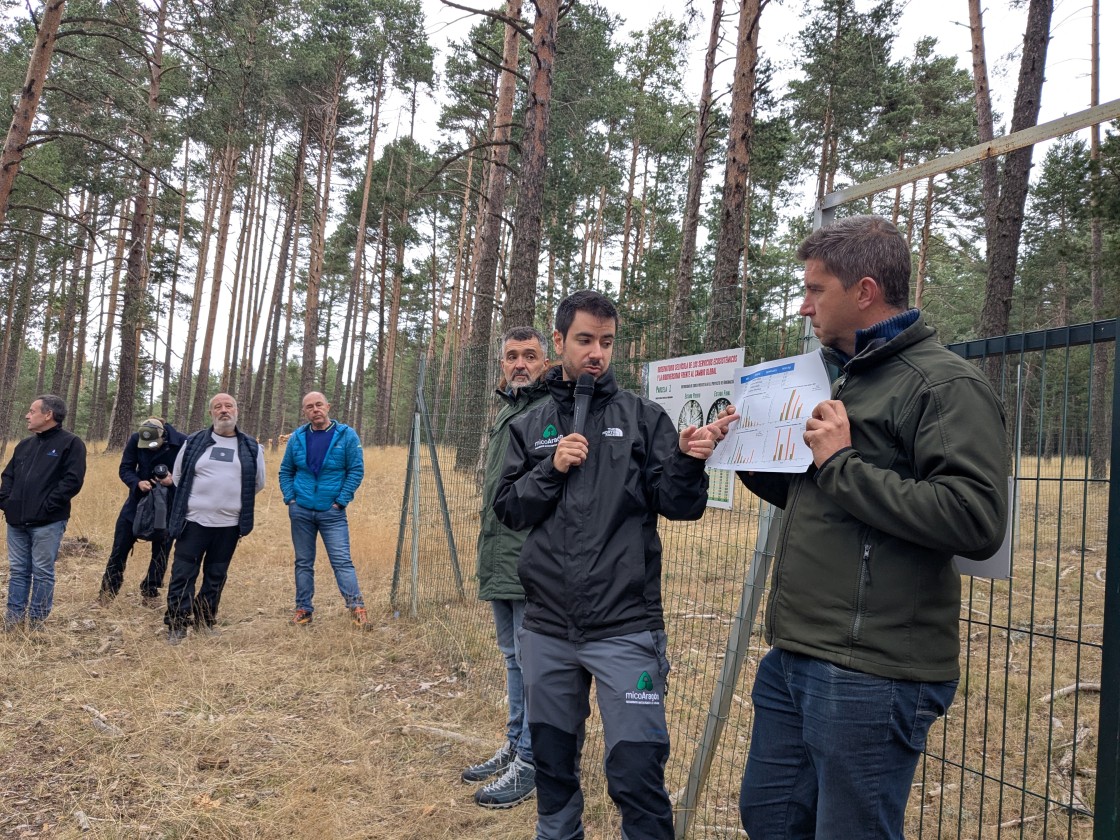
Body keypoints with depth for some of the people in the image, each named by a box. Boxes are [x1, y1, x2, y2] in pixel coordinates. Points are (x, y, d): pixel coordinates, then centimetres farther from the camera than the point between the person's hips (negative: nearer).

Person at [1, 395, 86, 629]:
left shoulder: (70, 443, -5)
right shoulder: (24, 444, 17)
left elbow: (73, 481, -14)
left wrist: (47, 506, -18)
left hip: (47, 523, -7)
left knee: (42, 573, 1)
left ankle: (36, 622, 11)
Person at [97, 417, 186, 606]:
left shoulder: (181, 442, -19)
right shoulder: (135, 440, -13)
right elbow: (125, 469, -5)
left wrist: (173, 481, -29)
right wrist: (138, 482, -25)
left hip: (167, 505, -2)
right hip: (138, 500, 2)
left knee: (161, 551, 8)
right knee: (120, 548, 7)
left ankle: (150, 592, 24)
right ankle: (108, 590, 22)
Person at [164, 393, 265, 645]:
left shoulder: (251, 448, 5)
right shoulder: (194, 442, 3)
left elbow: (258, 483, 14)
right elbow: (177, 475, 13)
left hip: (229, 525, 1)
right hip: (193, 521, -1)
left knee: (216, 577, 11)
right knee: (183, 575, -2)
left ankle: (205, 622, 24)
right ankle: (176, 626, 7)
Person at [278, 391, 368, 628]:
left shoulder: (346, 435, -3)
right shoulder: (297, 437, 6)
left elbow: (356, 470, -4)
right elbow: (286, 471, 14)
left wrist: (341, 501, -8)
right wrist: (289, 498, 1)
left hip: (332, 512, -3)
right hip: (300, 512, 3)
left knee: (342, 560, -10)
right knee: (303, 562, 10)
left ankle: (357, 608, -9)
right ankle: (303, 609, 18)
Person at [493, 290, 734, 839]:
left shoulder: (643, 417, 0)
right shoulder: (531, 426, 8)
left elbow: (679, 507, -5)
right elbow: (508, 510, 5)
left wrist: (688, 462, -25)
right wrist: (551, 470, -10)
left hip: (626, 627, -3)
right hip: (547, 628, 3)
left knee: (637, 771, -4)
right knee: (552, 762, 18)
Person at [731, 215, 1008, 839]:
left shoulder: (948, 384, -12)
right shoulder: (848, 379, 17)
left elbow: (977, 520, -25)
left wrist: (842, 464, -19)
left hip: (872, 672, -9)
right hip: (794, 658, 9)